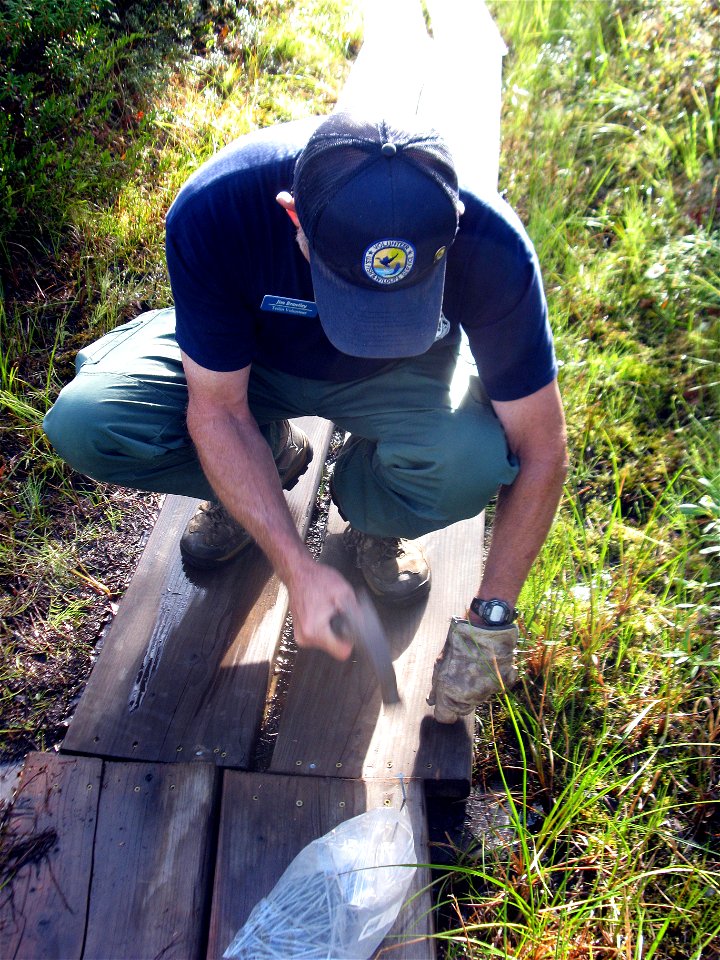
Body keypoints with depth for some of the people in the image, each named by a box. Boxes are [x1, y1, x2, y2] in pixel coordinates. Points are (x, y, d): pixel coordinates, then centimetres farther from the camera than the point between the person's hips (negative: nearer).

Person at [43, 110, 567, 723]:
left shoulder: (490, 248, -32)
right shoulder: (211, 211, -33)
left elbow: (540, 448, -23)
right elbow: (217, 408, -24)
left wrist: (490, 618, -23)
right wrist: (297, 568, -31)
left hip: (397, 375, 0)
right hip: (244, 358, 1)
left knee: (471, 464, -34)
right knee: (83, 425, -24)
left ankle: (369, 511, 3)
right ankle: (271, 458, 5)